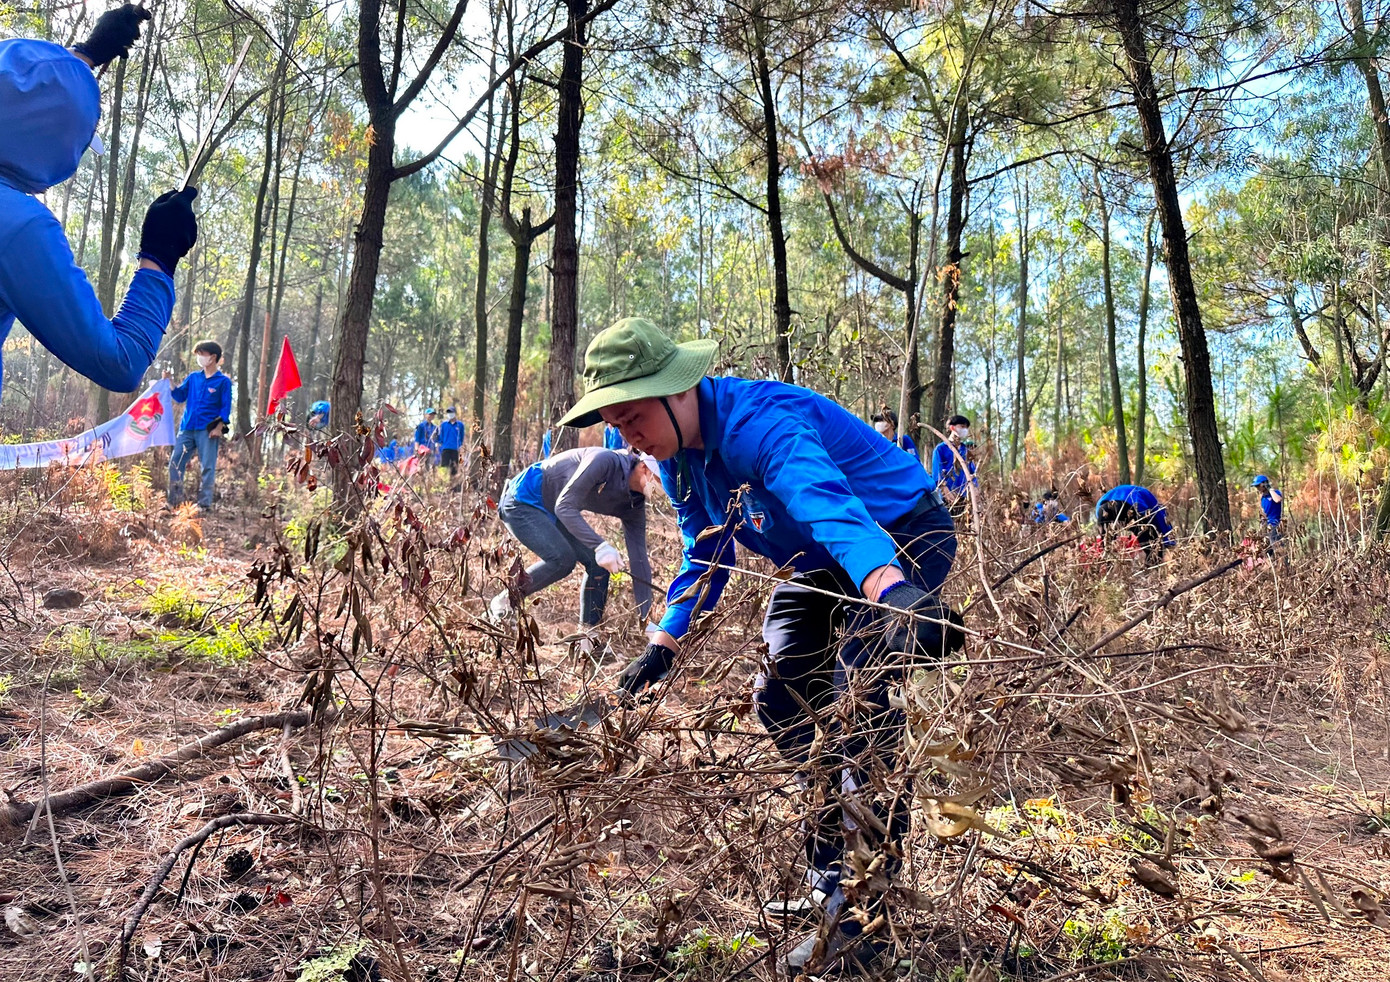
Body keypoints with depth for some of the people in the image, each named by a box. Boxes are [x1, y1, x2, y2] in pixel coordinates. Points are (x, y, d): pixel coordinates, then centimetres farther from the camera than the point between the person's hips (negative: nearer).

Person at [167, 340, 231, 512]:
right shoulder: (193, 378, 14)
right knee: (175, 463, 3)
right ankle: (174, 501, 10)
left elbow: (226, 407, -4)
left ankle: (204, 504, 2)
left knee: (208, 467, -2)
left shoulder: (223, 381, 0)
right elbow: (180, 396, 14)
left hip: (208, 431, -5)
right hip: (187, 428, 5)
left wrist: (219, 427, -12)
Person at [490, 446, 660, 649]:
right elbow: (564, 506, -31)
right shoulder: (606, 461, -28)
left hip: (552, 513, 8)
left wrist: (646, 618, -9)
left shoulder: (635, 504, -5)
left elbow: (639, 558, -4)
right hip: (522, 501, -8)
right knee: (563, 558, -25)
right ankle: (503, 603, -7)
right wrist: (601, 546, -40)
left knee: (597, 562, -6)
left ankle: (588, 637, 4)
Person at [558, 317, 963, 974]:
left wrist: (892, 592, -73)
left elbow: (829, 506, -55)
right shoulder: (677, 458, -6)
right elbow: (706, 558, 7)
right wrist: (663, 647, -2)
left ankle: (870, 911, -9)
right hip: (820, 570, 9)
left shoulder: (759, 423, -35)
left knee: (858, 694, -24)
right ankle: (826, 878, 24)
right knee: (779, 697, 4)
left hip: (901, 545, -9)